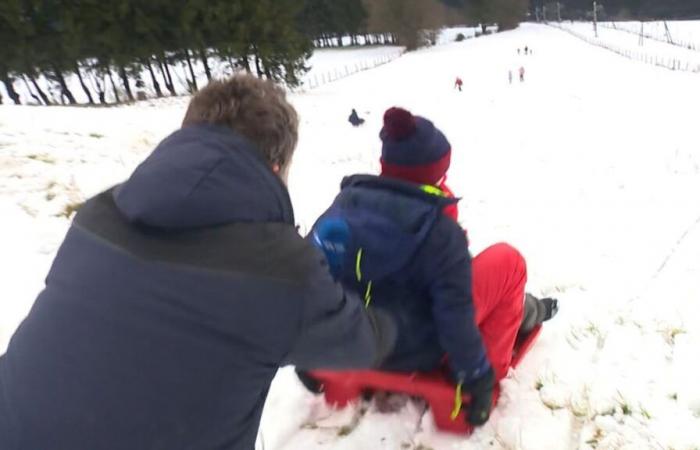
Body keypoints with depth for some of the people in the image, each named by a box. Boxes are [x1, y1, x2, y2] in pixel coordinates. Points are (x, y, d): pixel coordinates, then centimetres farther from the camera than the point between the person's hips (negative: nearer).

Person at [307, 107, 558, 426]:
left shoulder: (344, 203, -5)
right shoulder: (439, 231, -23)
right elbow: (455, 315, -22)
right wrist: (478, 376, -8)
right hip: (414, 353, -6)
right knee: (507, 260, 4)